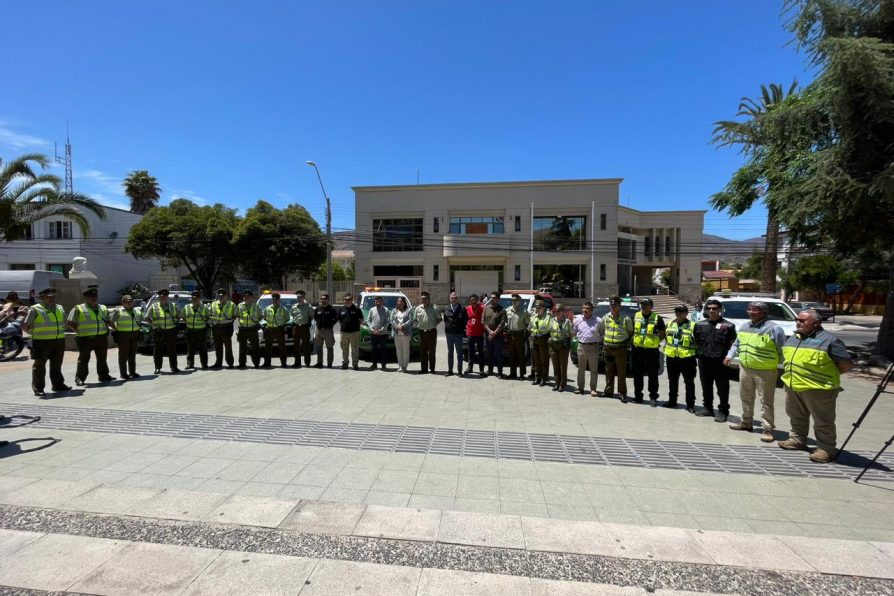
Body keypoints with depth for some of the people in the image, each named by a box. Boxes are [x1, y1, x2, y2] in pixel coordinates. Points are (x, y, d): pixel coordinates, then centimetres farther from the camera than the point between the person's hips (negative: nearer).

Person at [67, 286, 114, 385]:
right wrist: (80, 332, -8)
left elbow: (108, 321, 24)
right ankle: (80, 378, 10)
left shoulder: (103, 308, 13)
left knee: (102, 358, 12)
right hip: (85, 339, -5)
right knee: (83, 359, 1)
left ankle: (104, 376, 22)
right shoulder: (78, 309, -3)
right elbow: (71, 323, -3)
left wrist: (106, 329, 10)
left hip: (102, 338, 5)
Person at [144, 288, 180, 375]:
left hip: (171, 331, 1)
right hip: (159, 332, -1)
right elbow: (147, 318, 5)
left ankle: (174, 367, 13)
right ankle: (157, 368, 12)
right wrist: (154, 325, -8)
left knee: (172, 350, 4)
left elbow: (179, 316, 21)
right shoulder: (154, 307, 4)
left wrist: (176, 322, 5)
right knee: (158, 351, 3)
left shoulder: (173, 306, 10)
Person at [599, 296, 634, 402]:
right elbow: (601, 330, 18)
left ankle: (623, 393, 9)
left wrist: (627, 341, -1)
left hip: (620, 348, -4)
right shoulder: (605, 318, 6)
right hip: (607, 348, 4)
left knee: (621, 372, 0)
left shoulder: (625, 319, -5)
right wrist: (604, 339, 8)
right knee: (609, 371, 12)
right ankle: (609, 391, 22)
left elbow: (630, 332, 6)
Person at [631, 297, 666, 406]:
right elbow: (632, 331, 18)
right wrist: (634, 340, 4)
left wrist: (656, 341, -8)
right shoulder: (636, 316, 8)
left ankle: (653, 397, 14)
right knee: (637, 374, 10)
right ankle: (638, 395, 21)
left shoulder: (657, 318, -3)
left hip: (652, 350, -3)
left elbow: (662, 334, 4)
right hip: (638, 349, 3)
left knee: (653, 375, 3)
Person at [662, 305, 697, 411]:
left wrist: (694, 352, -7)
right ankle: (672, 401, 27)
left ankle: (690, 404, 12)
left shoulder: (692, 325, -6)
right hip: (671, 357, 5)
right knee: (672, 381, 15)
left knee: (689, 382, 3)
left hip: (687, 358, -5)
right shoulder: (669, 324, 10)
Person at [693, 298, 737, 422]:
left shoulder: (728, 326, -2)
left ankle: (723, 412, 10)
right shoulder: (700, 324, 11)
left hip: (720, 362, -5)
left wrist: (727, 356, -7)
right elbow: (696, 341, 19)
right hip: (704, 361, 5)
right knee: (706, 387, 14)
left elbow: (732, 343, -2)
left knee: (722, 388, 1)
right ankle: (707, 408, 26)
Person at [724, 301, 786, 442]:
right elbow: (736, 344, 19)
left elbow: (782, 351, -11)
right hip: (744, 368, 7)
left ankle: (768, 429, 8)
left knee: (766, 401, -1)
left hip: (765, 371, -7)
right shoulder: (743, 326, 10)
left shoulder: (773, 328, -12)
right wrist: (730, 355, 7)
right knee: (746, 397, 18)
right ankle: (746, 422, 32)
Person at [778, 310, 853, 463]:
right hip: (792, 387, 8)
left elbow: (846, 364, -10)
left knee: (823, 422, 4)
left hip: (819, 389, -7)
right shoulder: (792, 339, 12)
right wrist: (789, 375, 13)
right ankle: (797, 439, 33)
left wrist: (827, 375, -4)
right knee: (796, 417, 19)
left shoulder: (829, 340, -11)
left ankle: (827, 449, 15)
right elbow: (786, 358, 25)